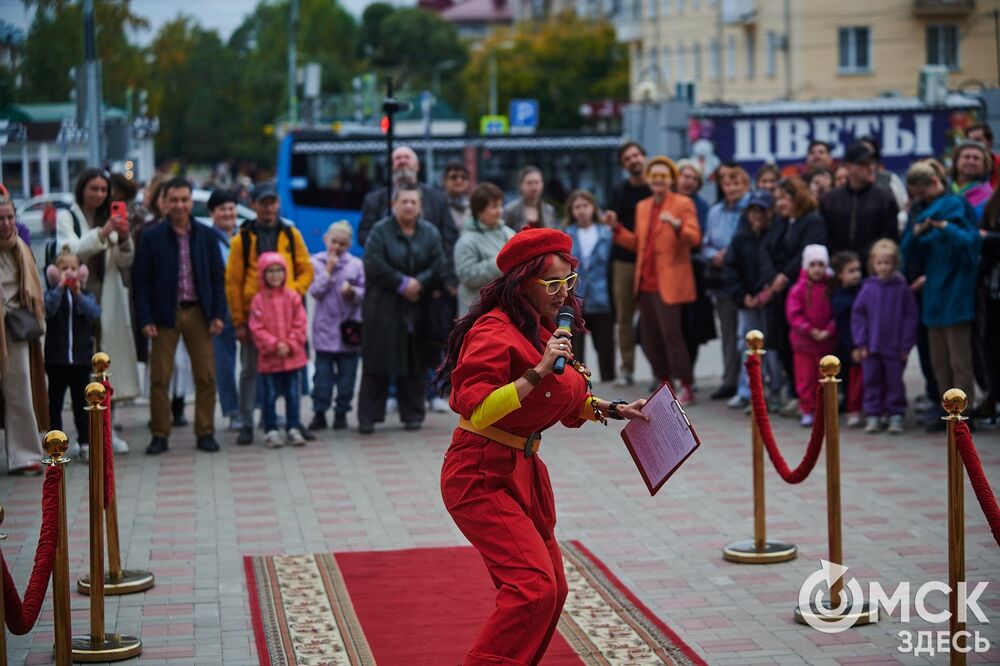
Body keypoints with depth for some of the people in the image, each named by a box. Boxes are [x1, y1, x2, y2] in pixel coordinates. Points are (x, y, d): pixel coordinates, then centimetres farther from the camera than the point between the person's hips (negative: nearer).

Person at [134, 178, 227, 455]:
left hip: (198, 312, 2)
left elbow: (217, 276, 7)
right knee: (159, 378, 0)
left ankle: (205, 432, 12)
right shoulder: (151, 237, 0)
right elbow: (141, 280, -1)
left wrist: (218, 314, -2)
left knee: (206, 376, 2)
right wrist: (145, 319, -8)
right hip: (164, 315, -1)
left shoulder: (206, 235, 6)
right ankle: (159, 434, 9)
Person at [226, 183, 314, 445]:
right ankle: (246, 425, 10)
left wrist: (294, 293, -9)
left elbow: (306, 270, 10)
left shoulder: (291, 234, 7)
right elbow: (232, 282, -2)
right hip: (254, 315, -2)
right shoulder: (242, 239, 0)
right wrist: (239, 322, -6)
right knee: (250, 370, 3)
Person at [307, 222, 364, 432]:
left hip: (349, 326, 1)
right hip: (325, 326, -1)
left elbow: (365, 292, 4)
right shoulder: (316, 262, 1)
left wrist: (353, 292, -16)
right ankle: (319, 412, 7)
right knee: (323, 373, 1)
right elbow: (315, 291, -7)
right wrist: (328, 270, -10)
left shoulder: (356, 264, 3)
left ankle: (341, 412, 14)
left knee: (347, 373, 5)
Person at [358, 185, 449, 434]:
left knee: (414, 366, 7)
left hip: (416, 309, 3)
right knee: (377, 366, -1)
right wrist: (402, 284, -16)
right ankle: (368, 417, 3)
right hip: (383, 308, -3)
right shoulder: (381, 231, -2)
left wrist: (419, 283, -16)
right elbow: (374, 265, -13)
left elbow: (439, 266, -1)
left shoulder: (430, 233, 6)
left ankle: (412, 414, 17)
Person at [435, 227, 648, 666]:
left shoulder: (543, 330, 12)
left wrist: (613, 410, 15)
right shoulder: (494, 333, -18)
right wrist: (537, 373, -32)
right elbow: (477, 410, -30)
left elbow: (567, 402, 27)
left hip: (523, 471, 10)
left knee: (552, 590, 13)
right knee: (534, 584, -21)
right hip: (481, 477, -10)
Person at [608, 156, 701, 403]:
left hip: (668, 283, -7)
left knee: (670, 333, -10)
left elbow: (695, 237, -14)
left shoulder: (683, 204, -2)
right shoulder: (643, 206, 17)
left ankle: (686, 387, -3)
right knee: (649, 338, 8)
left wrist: (677, 225, -31)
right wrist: (616, 228, 8)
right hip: (646, 282, 7)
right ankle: (664, 383, 19)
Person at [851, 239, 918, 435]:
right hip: (871, 347, 2)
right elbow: (858, 314, 4)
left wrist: (906, 345, -6)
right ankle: (873, 416, 15)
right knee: (872, 381, 7)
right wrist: (860, 343, -2)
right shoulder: (868, 288, 0)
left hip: (895, 347, -2)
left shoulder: (902, 288, -4)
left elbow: (911, 316, -2)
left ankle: (895, 416, 13)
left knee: (895, 382, 5)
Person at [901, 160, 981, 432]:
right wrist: (916, 233, -10)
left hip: (955, 294, -8)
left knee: (959, 361, -5)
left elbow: (970, 242, -17)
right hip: (934, 295, 8)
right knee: (939, 362, 10)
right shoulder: (923, 212, 14)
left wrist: (945, 227, -30)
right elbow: (908, 251, 10)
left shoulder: (956, 206, -6)